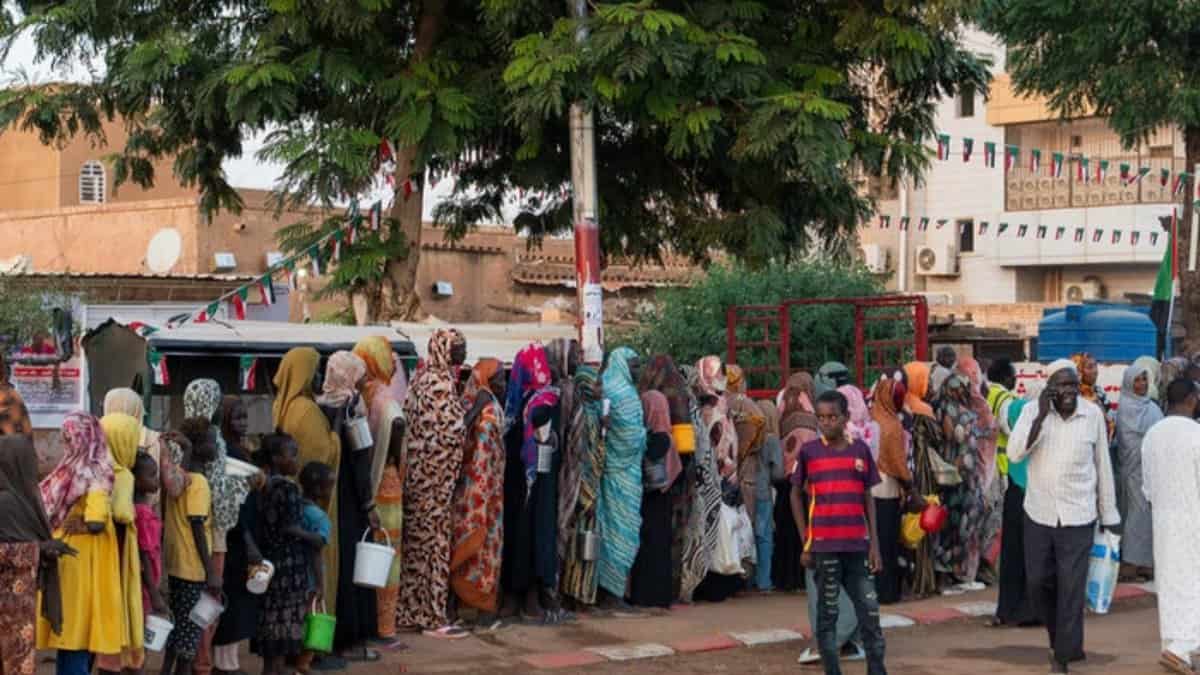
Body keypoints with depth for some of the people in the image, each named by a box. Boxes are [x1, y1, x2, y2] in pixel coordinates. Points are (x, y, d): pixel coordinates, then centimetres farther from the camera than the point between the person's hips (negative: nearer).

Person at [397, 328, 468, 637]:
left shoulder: (423, 377, 12)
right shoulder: (441, 383, -17)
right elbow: (451, 430, -20)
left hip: (417, 473, 9)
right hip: (435, 476, -9)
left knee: (417, 541, 13)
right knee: (435, 543, -3)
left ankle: (411, 611, 20)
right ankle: (433, 618, 2)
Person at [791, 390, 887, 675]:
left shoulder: (861, 450, 5)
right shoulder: (809, 451, 0)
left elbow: (868, 498, 10)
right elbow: (796, 495, 5)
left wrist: (874, 543, 4)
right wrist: (806, 543, 0)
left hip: (858, 545, 2)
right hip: (824, 545, -2)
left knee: (870, 611, 2)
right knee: (827, 613, 5)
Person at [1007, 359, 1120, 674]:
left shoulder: (1093, 414, -5)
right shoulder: (1032, 411, -6)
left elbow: (1103, 466, 3)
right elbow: (1014, 453, -18)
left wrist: (1109, 514, 7)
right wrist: (1041, 416, -25)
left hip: (1078, 516, -1)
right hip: (1039, 513, 2)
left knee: (1071, 587, -1)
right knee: (1038, 581, 10)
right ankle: (1062, 638, 35)